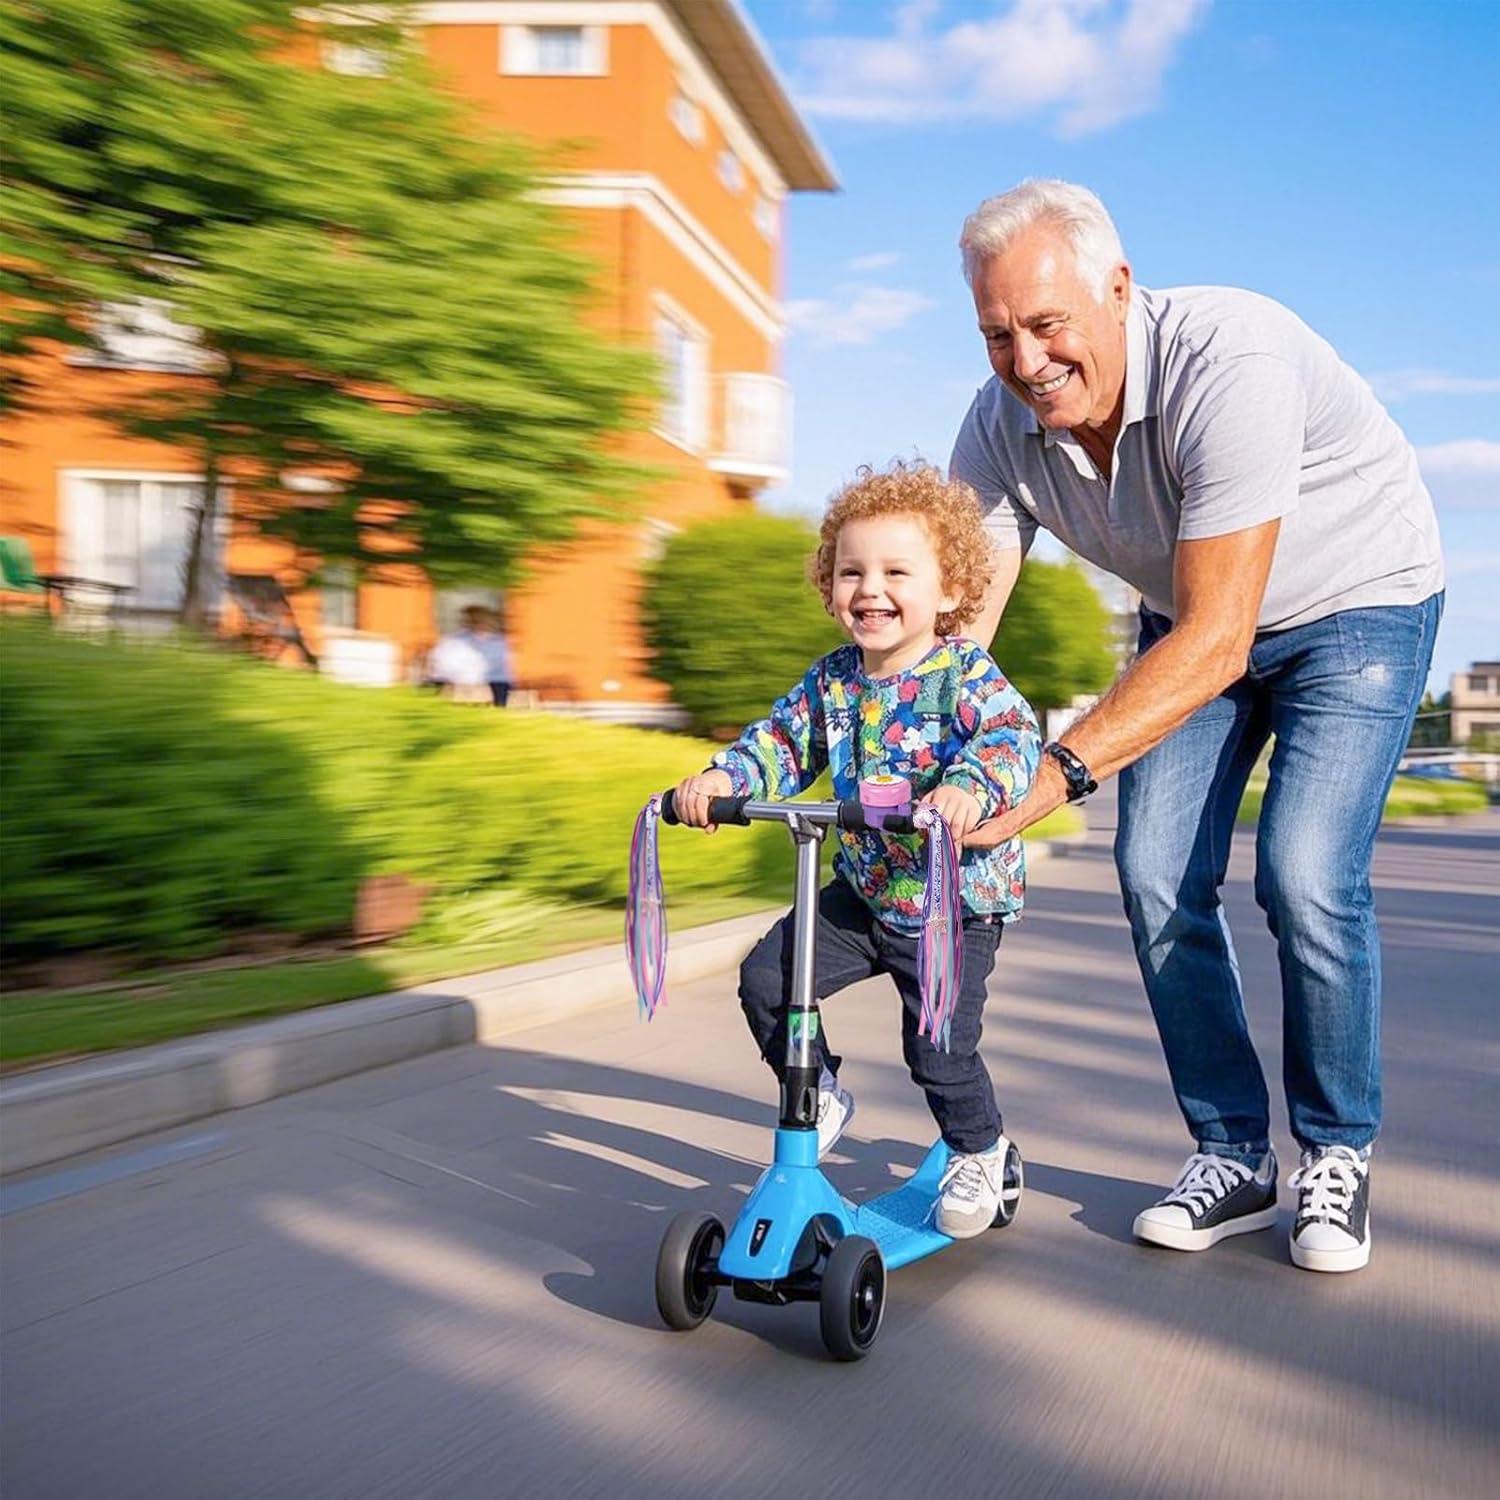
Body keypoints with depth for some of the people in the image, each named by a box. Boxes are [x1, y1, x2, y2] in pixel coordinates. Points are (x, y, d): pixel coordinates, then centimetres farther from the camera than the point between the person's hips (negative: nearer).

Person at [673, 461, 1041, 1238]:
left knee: (939, 1047, -4)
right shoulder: (831, 678, 0)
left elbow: (1012, 736, -32)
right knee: (766, 978, -1)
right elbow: (782, 742, 4)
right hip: (860, 891, 6)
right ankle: (823, 1096, 24)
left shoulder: (966, 674, -17)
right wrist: (723, 777, -16)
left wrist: (972, 786, -53)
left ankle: (978, 1152, 28)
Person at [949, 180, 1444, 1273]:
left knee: (1305, 877, -19)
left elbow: (1217, 642, -40)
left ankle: (1339, 1154, 6)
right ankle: (1234, 1156, 11)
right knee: (1158, 878, -7)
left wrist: (1059, 770, -49)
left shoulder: (1225, 363, -35)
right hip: (1193, 615, 5)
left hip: (1354, 601, -5)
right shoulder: (1003, 427, -16)